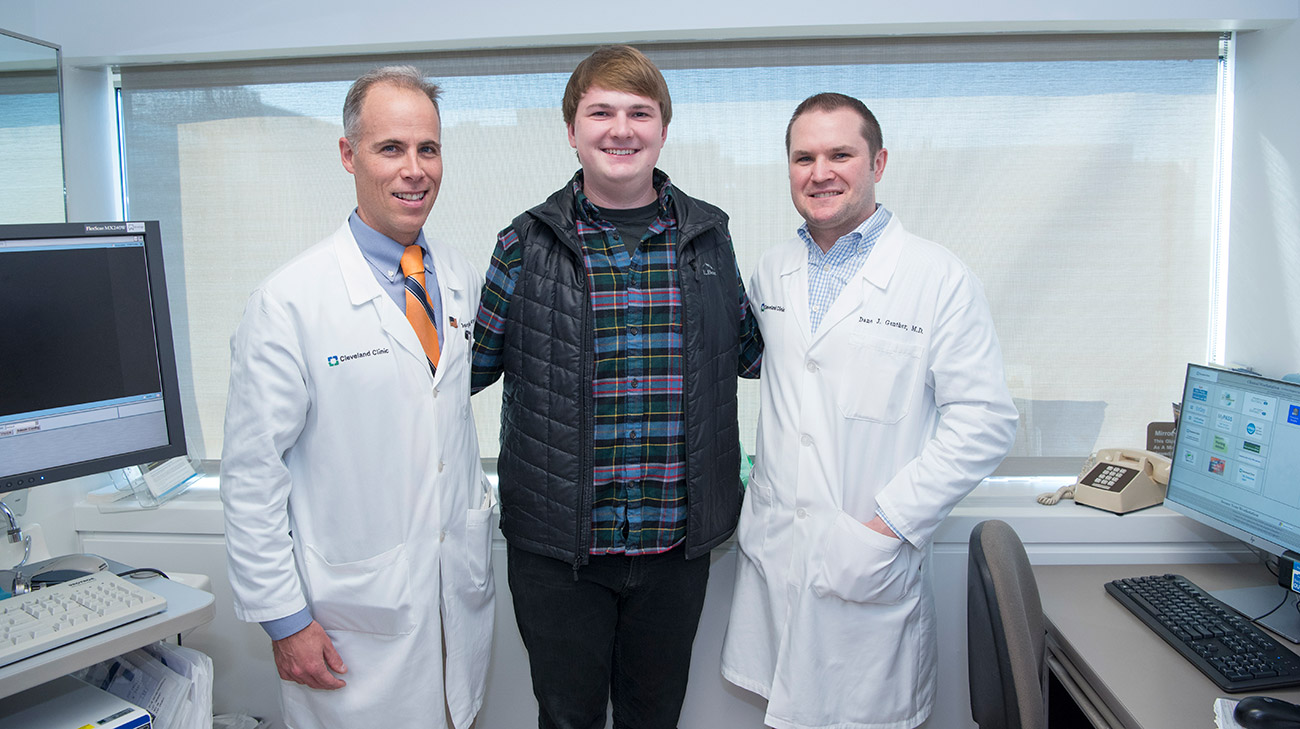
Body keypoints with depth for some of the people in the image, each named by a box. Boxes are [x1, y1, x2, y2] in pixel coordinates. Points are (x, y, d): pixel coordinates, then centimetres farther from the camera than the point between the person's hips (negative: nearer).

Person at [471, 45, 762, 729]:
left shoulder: (708, 238, 3)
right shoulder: (527, 244, -4)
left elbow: (749, 352, 15)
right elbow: (474, 363, 5)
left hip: (676, 543, 2)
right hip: (556, 545, -1)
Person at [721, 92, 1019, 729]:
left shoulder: (940, 279, -9)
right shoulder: (770, 272, 8)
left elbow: (984, 423, -11)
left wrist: (888, 526, -16)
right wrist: (760, 481, 11)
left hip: (871, 566, -4)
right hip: (771, 551, 4)